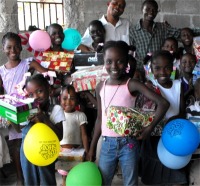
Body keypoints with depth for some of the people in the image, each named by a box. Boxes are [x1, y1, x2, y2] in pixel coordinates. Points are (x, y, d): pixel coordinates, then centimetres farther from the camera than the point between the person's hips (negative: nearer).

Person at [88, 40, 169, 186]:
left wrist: (149, 128, -14)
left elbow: (163, 103, -15)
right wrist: (92, 147, 12)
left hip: (128, 144, -4)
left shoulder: (131, 85, -10)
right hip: (107, 144, 4)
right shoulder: (101, 87, 4)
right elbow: (100, 118, 11)